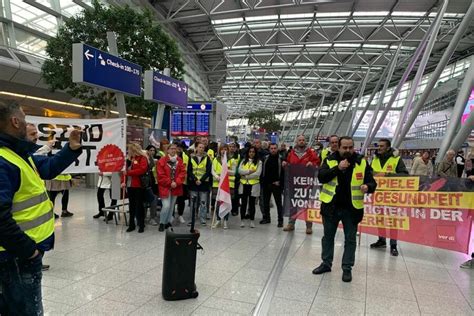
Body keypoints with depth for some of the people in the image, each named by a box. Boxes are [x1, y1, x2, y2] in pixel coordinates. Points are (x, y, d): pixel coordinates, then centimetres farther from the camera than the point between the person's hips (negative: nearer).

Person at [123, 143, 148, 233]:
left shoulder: (142, 158, -7)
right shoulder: (129, 158, 15)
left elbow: (142, 170, -21)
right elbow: (127, 169, 16)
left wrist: (128, 172, -20)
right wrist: (124, 181, 3)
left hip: (138, 185, -7)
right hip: (130, 185, 7)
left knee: (139, 205, 0)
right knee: (131, 205, 12)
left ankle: (141, 225, 8)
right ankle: (131, 224, 20)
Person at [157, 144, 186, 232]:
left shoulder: (179, 161, 6)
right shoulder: (162, 161, -7)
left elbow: (183, 172, 0)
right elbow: (161, 175, -10)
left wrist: (176, 182, -13)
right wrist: (170, 183, -14)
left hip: (176, 187, 4)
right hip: (165, 187, -4)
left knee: (172, 206, 12)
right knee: (166, 206, -12)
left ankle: (168, 222, 25)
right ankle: (162, 223, 7)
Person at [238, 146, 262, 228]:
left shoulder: (259, 162, 2)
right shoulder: (243, 161, 12)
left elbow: (258, 173, -11)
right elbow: (240, 170, -3)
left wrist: (246, 176, -10)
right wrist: (249, 171, -14)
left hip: (254, 185, -2)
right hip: (243, 184, 2)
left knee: (252, 203, 4)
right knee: (243, 203, 5)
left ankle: (252, 220, 14)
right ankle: (242, 220, 14)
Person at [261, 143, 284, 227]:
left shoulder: (281, 159, -4)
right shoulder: (266, 159, 8)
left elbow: (284, 172, -6)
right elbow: (262, 171, 11)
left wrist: (280, 182, -13)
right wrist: (262, 182, 3)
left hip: (276, 184, -5)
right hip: (266, 184, 5)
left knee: (278, 203, 1)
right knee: (266, 202, 13)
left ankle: (280, 220, 7)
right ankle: (266, 218, 26)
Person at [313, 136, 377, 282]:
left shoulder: (362, 162, -3)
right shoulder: (329, 160, -3)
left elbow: (372, 182, -2)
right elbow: (321, 177, -15)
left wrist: (367, 187, -25)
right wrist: (338, 168, -25)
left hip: (351, 208, -1)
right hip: (331, 206, 1)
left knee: (350, 239, 8)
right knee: (328, 236, 15)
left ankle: (347, 268, 23)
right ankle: (326, 263, 31)